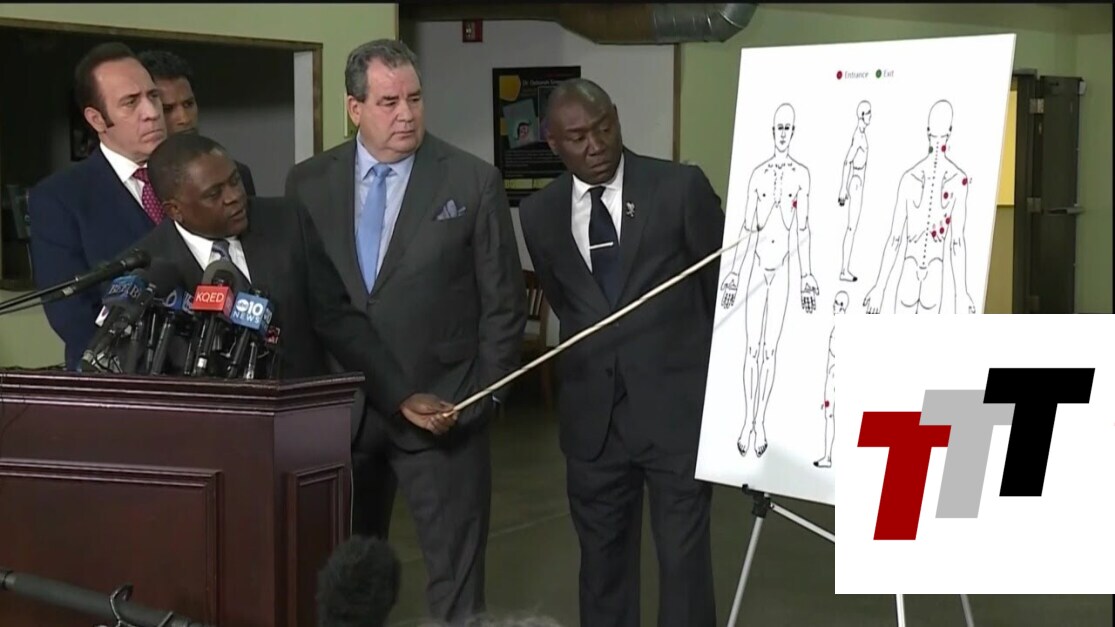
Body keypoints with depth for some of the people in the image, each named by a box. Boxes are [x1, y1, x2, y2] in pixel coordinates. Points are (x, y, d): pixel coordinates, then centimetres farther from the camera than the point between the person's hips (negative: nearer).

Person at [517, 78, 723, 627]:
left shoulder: (681, 187, -5)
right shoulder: (538, 214, 5)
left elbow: (725, 288, 2)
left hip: (677, 406, -3)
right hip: (592, 416, 3)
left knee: (683, 556, -1)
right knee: (602, 559, 11)